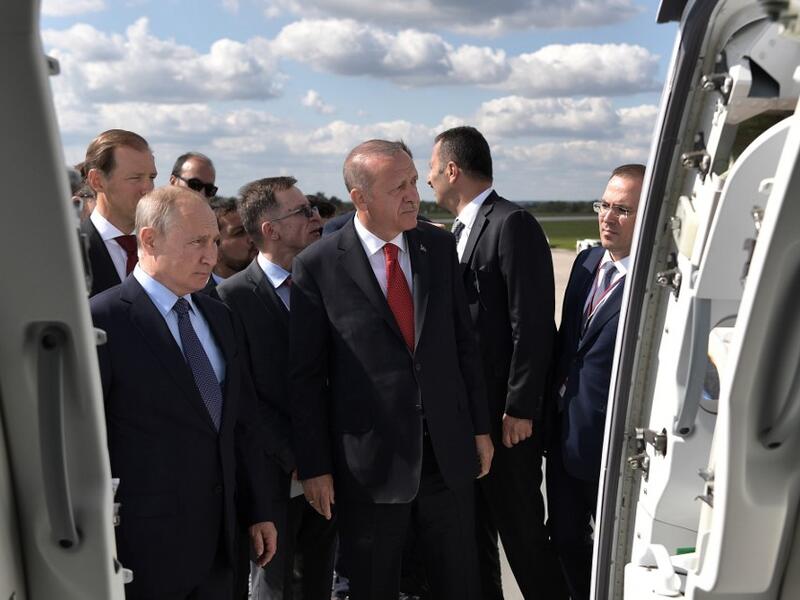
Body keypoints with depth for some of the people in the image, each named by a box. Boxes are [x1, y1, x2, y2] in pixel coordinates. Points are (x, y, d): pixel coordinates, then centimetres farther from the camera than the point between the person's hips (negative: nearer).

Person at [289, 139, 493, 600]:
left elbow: (463, 341, 9)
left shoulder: (440, 246, 2)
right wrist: (314, 467, -6)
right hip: (370, 461, -3)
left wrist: (480, 426, 8)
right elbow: (306, 376, -6)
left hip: (448, 451, 4)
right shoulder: (318, 266, -9)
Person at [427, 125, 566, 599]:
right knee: (473, 528, 18)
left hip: (506, 414, -8)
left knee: (522, 530, 3)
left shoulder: (512, 224, -13)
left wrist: (519, 409, -19)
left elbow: (533, 324, -18)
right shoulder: (462, 230, 13)